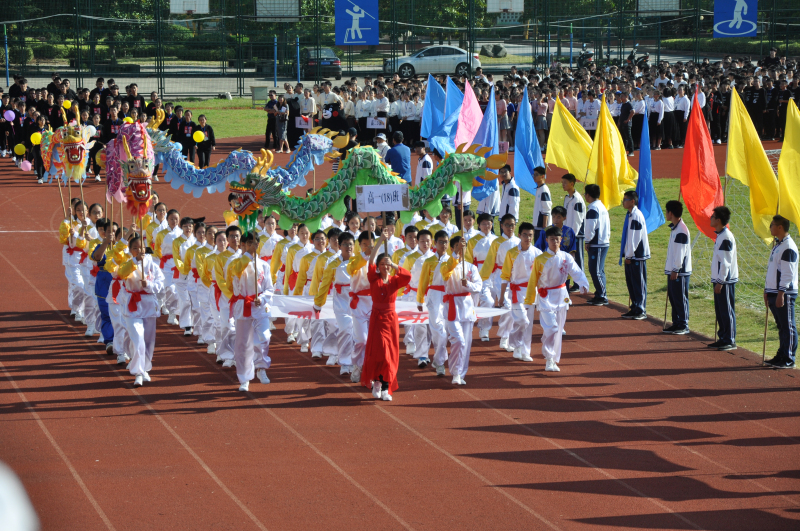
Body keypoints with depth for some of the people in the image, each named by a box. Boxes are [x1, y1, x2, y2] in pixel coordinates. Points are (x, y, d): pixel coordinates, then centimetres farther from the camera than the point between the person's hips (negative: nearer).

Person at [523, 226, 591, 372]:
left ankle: (554, 358, 27)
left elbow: (576, 272, -13)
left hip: (561, 296, 4)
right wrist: (529, 300, -1)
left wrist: (583, 284, -33)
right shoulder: (540, 259, -7)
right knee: (551, 328, -15)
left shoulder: (566, 257, -1)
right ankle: (549, 360, -12)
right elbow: (533, 281, -3)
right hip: (545, 297, -4)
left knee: (558, 329, 12)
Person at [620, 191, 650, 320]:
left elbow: (635, 238, -19)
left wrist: (629, 255, -15)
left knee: (639, 284, -2)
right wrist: (626, 254, 15)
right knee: (630, 282, 12)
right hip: (630, 255, 9)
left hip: (637, 256, -9)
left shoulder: (637, 216, -18)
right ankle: (635, 309, 19)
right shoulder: (630, 215, 11)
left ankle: (641, 311, 4)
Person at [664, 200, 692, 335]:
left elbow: (681, 252, -19)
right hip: (673, 270, 10)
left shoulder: (681, 230, -17)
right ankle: (676, 323, 18)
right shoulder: (674, 228, 14)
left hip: (680, 271, -10)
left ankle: (683, 326, 0)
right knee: (673, 297, 12)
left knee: (680, 298, -4)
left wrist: (676, 269, -19)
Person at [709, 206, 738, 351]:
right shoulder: (720, 235, 12)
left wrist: (720, 282, -19)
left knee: (727, 311, -4)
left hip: (725, 280, -10)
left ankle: (730, 341, 0)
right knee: (720, 310, 13)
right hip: (720, 279, 10)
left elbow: (725, 262, -20)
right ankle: (723, 338, 19)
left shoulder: (726, 237, -18)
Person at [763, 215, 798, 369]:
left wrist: (781, 293, -21)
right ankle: (782, 355, 18)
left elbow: (788, 273, -19)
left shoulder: (788, 247, -15)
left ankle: (789, 359, -2)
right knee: (781, 326, 13)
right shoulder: (778, 245, 16)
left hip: (785, 293, -10)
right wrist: (767, 290, 22)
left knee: (788, 327, -4)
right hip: (774, 292, 10)